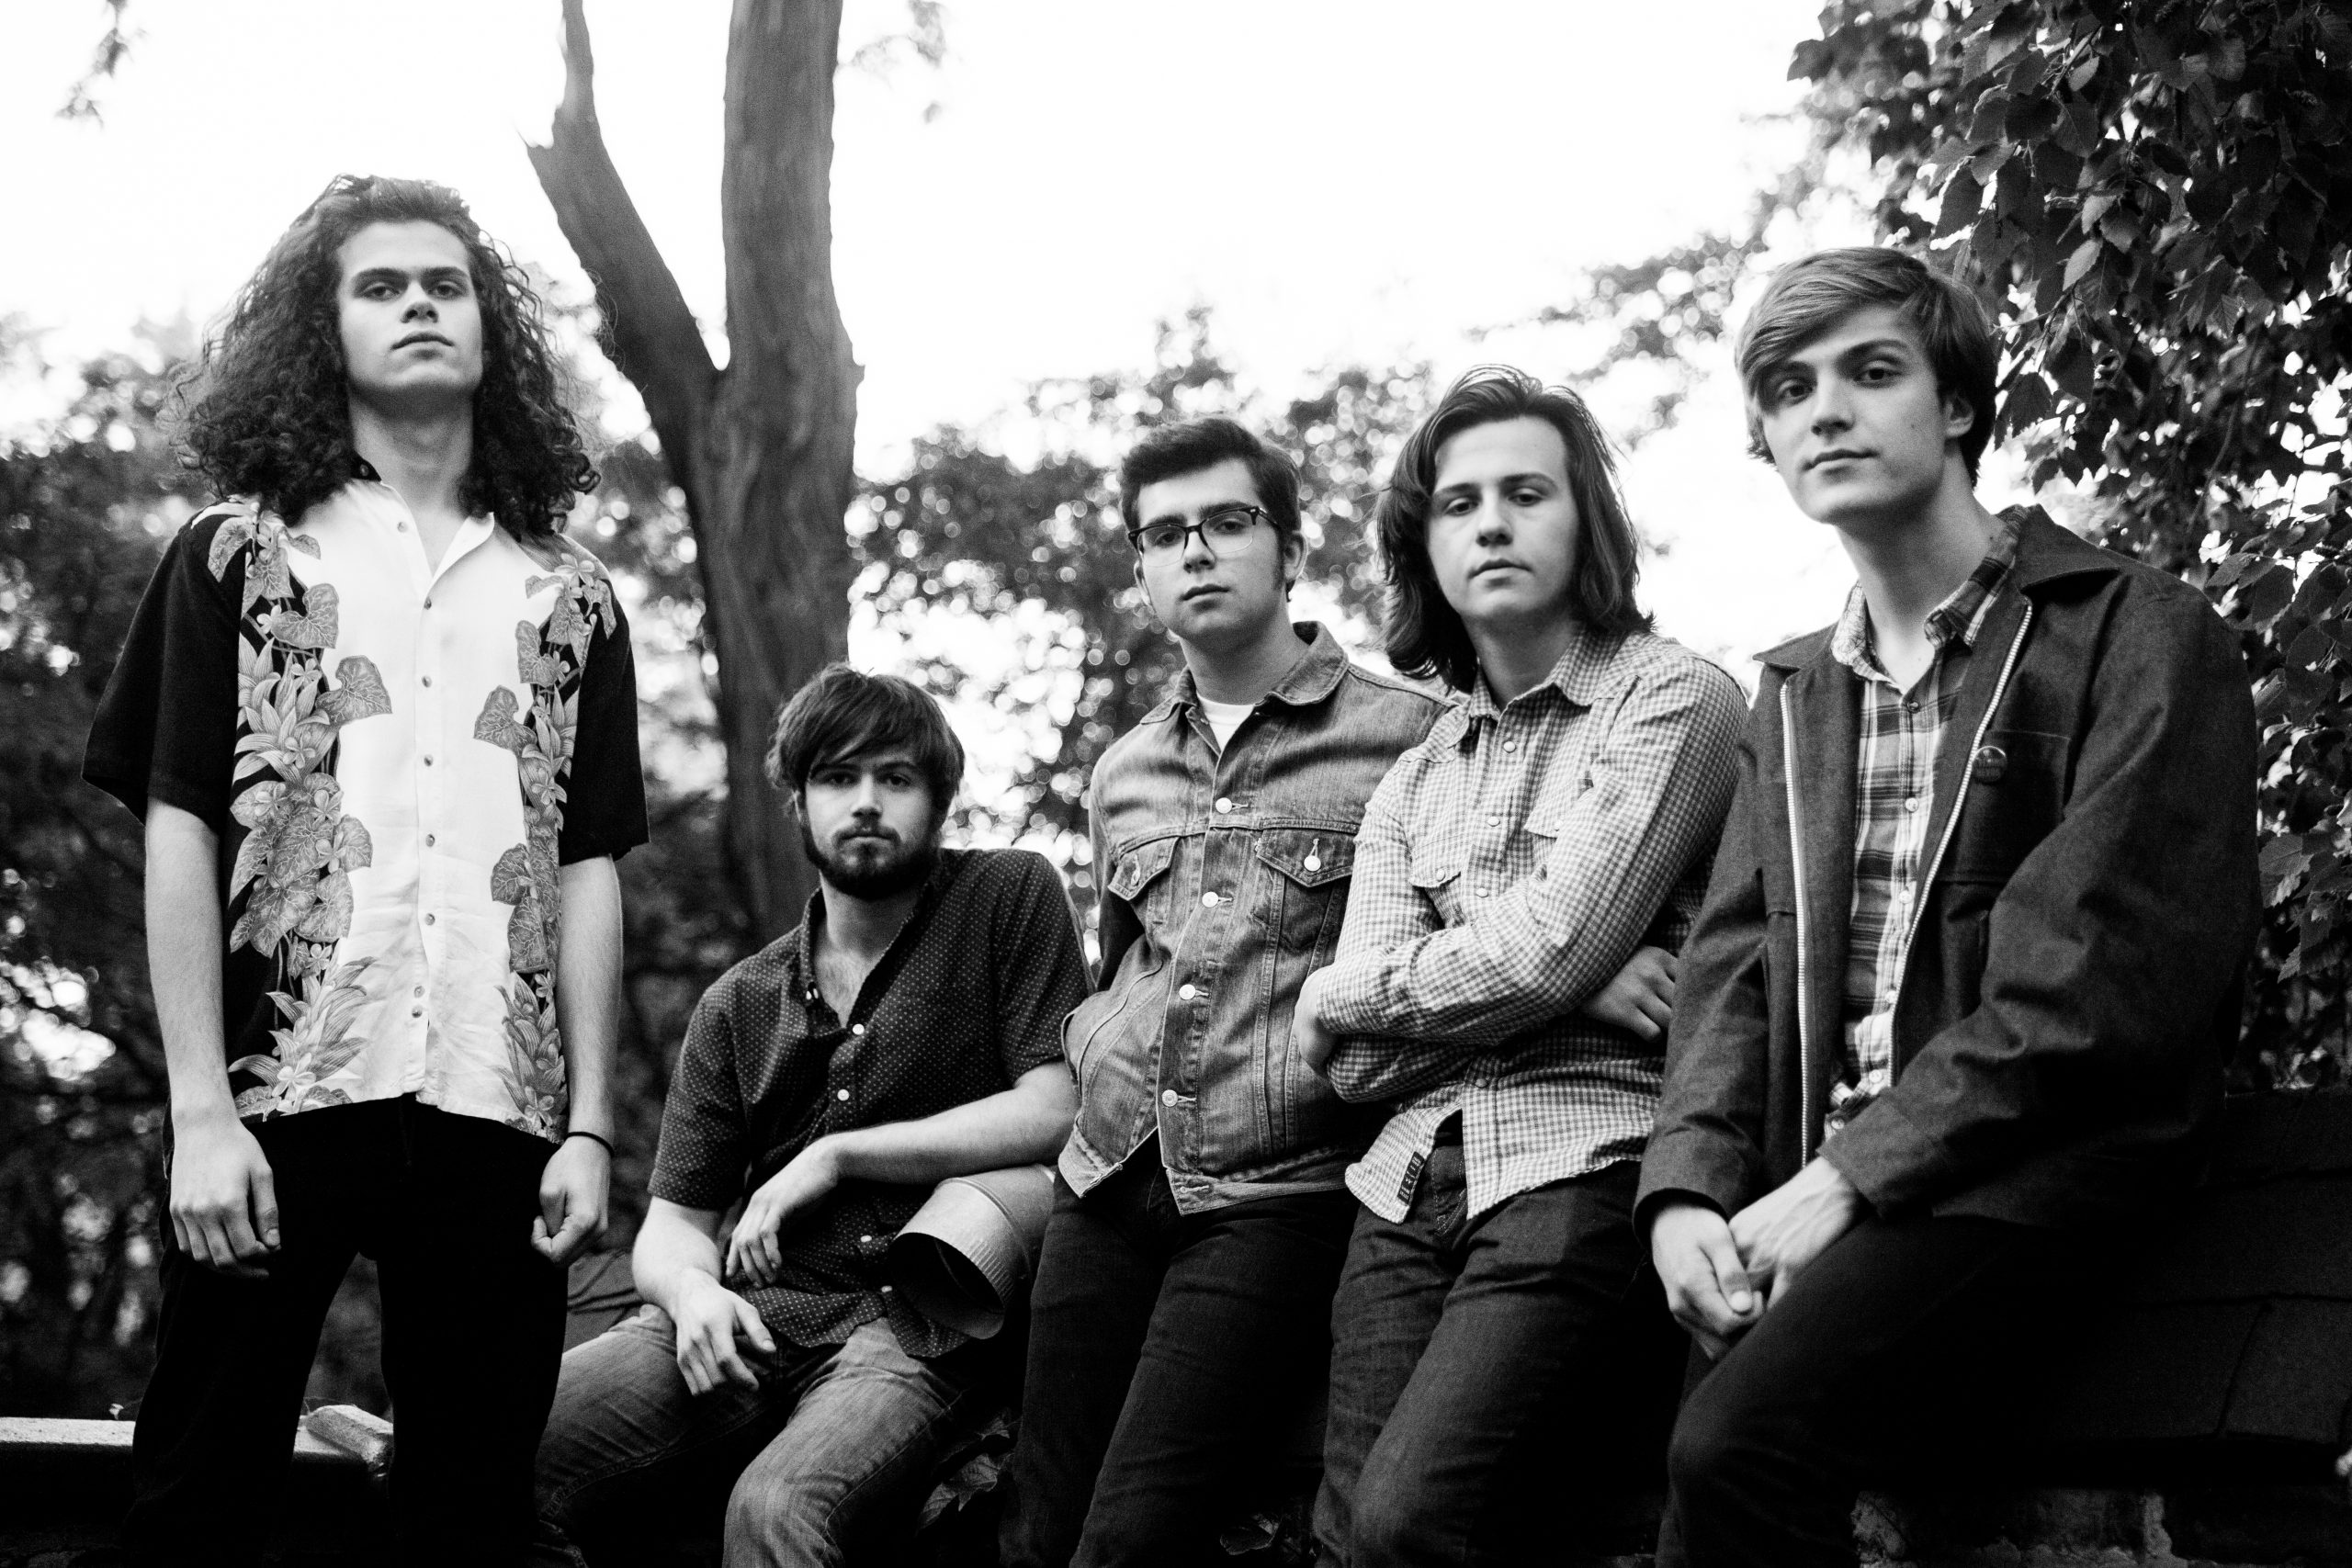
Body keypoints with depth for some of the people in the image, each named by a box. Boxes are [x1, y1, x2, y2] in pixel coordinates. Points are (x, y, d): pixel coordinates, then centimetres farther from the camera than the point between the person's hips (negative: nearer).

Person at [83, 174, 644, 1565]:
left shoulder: (568, 596, 15)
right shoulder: (240, 559, 8)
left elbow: (588, 872, 12)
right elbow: (179, 834, 1)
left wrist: (589, 1126, 3)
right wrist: (201, 1116, -8)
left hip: (497, 1112, 2)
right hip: (281, 1098, -2)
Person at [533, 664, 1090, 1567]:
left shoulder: (1009, 898, 7)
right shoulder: (740, 1004, 18)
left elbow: (1054, 1112, -5)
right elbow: (671, 1223, 15)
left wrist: (835, 1156, -3)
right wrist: (691, 1288, -10)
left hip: (918, 1327, -4)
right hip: (756, 1318, 4)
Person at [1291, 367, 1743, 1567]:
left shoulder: (1672, 700, 2)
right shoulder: (1412, 783, 19)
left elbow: (1546, 951, -9)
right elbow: (1355, 1060, 8)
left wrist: (1347, 993, 6)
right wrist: (1578, 984, -5)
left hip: (1581, 1163, -5)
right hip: (1410, 1179, 5)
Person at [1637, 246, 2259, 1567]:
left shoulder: (2144, 639, 0)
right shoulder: (1791, 693, 23)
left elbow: (2096, 977, -11)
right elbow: (1735, 966, 14)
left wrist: (1852, 1176, -16)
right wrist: (1691, 1185, -6)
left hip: (2030, 1174, -5)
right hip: (1812, 1201, 6)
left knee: (1743, 1437, -33)